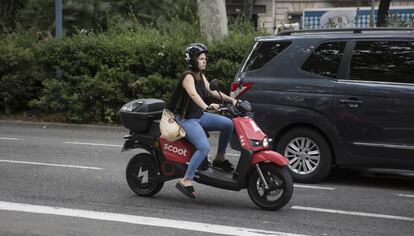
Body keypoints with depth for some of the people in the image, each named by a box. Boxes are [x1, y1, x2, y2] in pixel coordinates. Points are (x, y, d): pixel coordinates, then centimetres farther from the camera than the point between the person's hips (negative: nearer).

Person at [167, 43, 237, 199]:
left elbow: (211, 91, 16)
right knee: (204, 147, -27)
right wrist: (206, 106, -51)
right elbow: (193, 94, -34)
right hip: (186, 119, -8)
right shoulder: (188, 76, -16)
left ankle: (220, 158, 9)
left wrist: (231, 99, 4)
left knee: (228, 124, -6)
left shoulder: (201, 76, 11)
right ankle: (186, 181, -23)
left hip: (200, 116, 8)